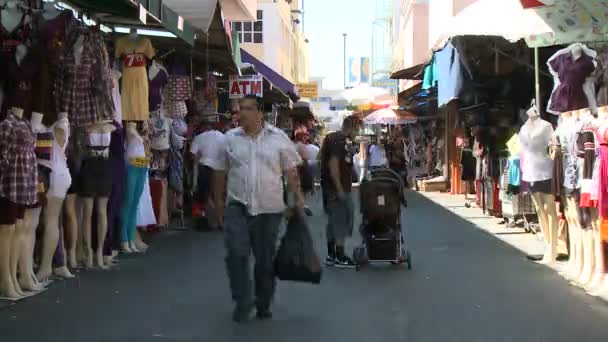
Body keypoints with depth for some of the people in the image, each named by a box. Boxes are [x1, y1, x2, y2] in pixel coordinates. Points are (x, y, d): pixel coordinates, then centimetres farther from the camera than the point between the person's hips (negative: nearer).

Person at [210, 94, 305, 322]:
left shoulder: (278, 138, 1)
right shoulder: (229, 139, 4)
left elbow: (290, 171, 3)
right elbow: (220, 172, 9)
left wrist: (298, 198, 0)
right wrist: (218, 199, 9)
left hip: (269, 207, 0)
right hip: (237, 205, 0)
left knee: (265, 258, 8)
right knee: (236, 252, -13)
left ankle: (263, 304, 23)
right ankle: (243, 300, 1)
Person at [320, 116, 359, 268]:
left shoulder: (335, 138, 15)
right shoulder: (338, 141, -16)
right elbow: (333, 165, -23)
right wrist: (339, 189, -22)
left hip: (339, 188, 10)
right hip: (337, 188, -10)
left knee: (334, 220, 13)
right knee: (341, 220, -4)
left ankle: (331, 255, 19)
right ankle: (339, 256, 2)